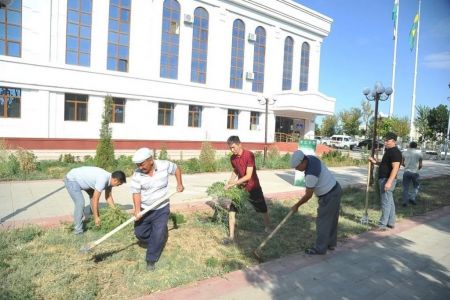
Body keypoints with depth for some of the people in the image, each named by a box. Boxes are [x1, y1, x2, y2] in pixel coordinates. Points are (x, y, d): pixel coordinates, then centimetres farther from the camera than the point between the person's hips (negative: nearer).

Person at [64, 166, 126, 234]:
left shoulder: (109, 179, -4)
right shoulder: (103, 180, -32)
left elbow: (108, 197, 7)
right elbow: (95, 199, -27)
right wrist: (96, 217, -19)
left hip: (80, 179, 10)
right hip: (71, 180, -10)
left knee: (93, 195, 14)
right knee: (80, 203, -19)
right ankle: (78, 229, -8)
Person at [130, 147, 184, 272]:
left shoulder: (164, 165, -16)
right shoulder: (137, 174, -15)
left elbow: (176, 169, 4)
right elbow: (136, 193, -16)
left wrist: (179, 184, -1)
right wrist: (137, 210, -28)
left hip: (162, 209, -2)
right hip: (144, 209, 2)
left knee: (158, 234, -8)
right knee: (139, 232, 9)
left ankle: (151, 260, 10)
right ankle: (155, 244, 38)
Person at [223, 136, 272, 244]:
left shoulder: (249, 155, -25)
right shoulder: (232, 158, -6)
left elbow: (248, 176, -28)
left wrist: (232, 184, -29)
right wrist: (228, 183, -3)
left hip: (253, 187, -4)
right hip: (241, 187, 5)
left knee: (263, 209, 14)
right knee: (231, 210, -4)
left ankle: (269, 228, 40)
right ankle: (231, 236, 5)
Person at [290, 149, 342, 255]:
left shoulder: (310, 174, -31)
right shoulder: (310, 158, -4)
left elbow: (308, 195, -19)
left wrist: (296, 206, -8)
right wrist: (308, 187, 16)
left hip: (329, 196, -10)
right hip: (335, 190, 10)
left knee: (323, 221, -1)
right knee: (331, 219, 18)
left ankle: (320, 249, 8)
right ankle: (331, 244, 31)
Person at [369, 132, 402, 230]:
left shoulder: (395, 152, -16)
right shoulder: (388, 151, 15)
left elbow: (395, 168, -23)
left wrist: (389, 181, -28)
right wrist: (375, 162, 12)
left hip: (387, 180, -10)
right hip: (384, 179, 10)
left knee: (386, 202, -5)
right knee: (390, 202, 15)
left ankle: (382, 225, 0)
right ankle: (391, 223, 24)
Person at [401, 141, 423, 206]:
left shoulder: (404, 152, 4)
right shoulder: (419, 153, 0)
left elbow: (402, 163, 9)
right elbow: (420, 165, 2)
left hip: (406, 172, 1)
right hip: (415, 172, -1)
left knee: (405, 188, 6)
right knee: (416, 187, 19)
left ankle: (404, 202, 5)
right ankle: (412, 198, 4)